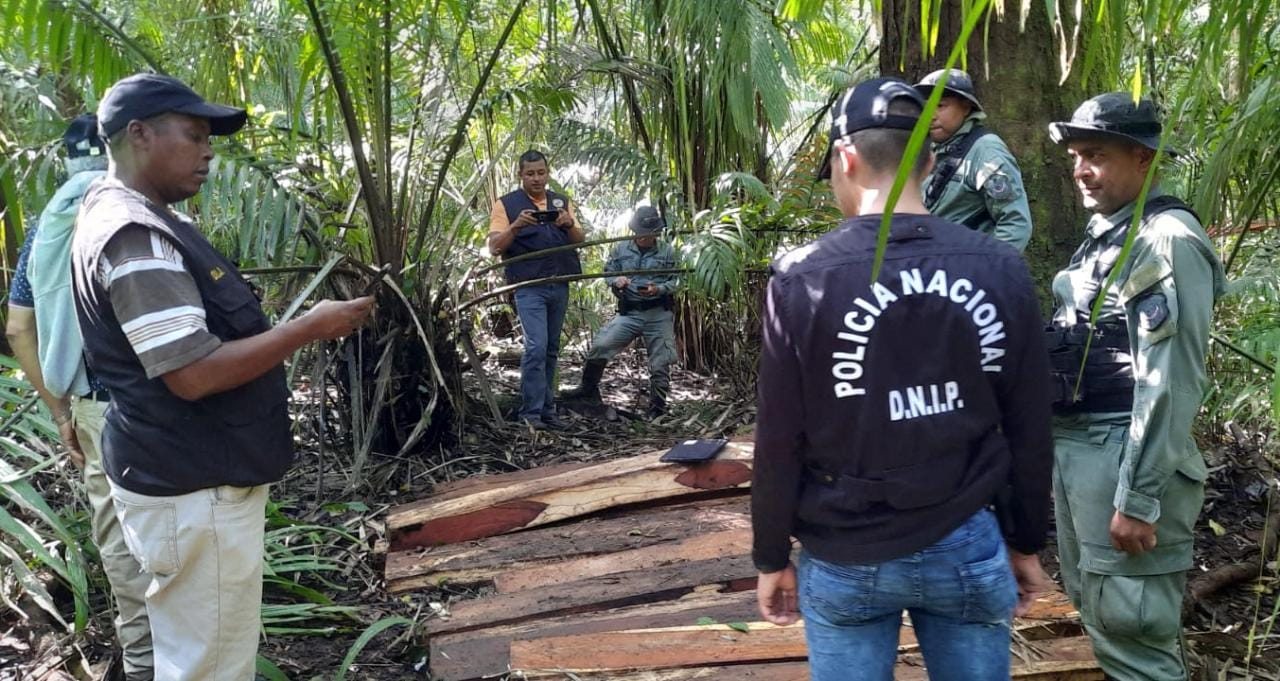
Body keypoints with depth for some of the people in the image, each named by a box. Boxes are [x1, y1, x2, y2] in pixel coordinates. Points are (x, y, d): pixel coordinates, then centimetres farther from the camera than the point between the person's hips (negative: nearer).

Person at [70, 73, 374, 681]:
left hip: (193, 476, 11)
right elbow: (195, 373, -27)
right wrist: (309, 328, -21)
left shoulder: (130, 217, 13)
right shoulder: (136, 236, -22)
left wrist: (292, 329, 13)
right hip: (192, 491, -11)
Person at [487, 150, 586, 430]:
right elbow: (494, 246, -6)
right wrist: (516, 226, -23)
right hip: (529, 287, -4)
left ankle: (547, 410, 14)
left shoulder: (562, 202, 14)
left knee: (551, 350, 8)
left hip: (559, 286, 4)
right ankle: (531, 413, -9)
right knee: (536, 347, -14)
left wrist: (569, 224, -14)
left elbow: (580, 240, 8)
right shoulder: (506, 204, 2)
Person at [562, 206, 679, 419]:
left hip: (659, 315, -1)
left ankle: (657, 408, 15)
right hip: (629, 313, 1)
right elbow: (608, 273, 13)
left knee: (660, 364, 1)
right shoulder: (621, 249, 8)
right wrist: (616, 282, -11)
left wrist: (658, 289, -18)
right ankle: (589, 389, 8)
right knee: (600, 346, -12)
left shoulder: (667, 251, 3)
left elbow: (675, 282, 1)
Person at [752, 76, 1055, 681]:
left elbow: (779, 440, -9)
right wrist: (1027, 544, 14)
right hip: (968, 548, 2)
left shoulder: (803, 277, -13)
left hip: (845, 558, -2)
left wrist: (772, 558, 3)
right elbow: (1028, 428, 1)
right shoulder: (1001, 270, -5)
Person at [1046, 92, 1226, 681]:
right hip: (1074, 450, 9)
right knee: (1096, 615, 20)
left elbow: (1170, 384, -20)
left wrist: (1139, 498, -22)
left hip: (1125, 458, -9)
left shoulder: (1166, 241, -14)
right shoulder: (1102, 234, 14)